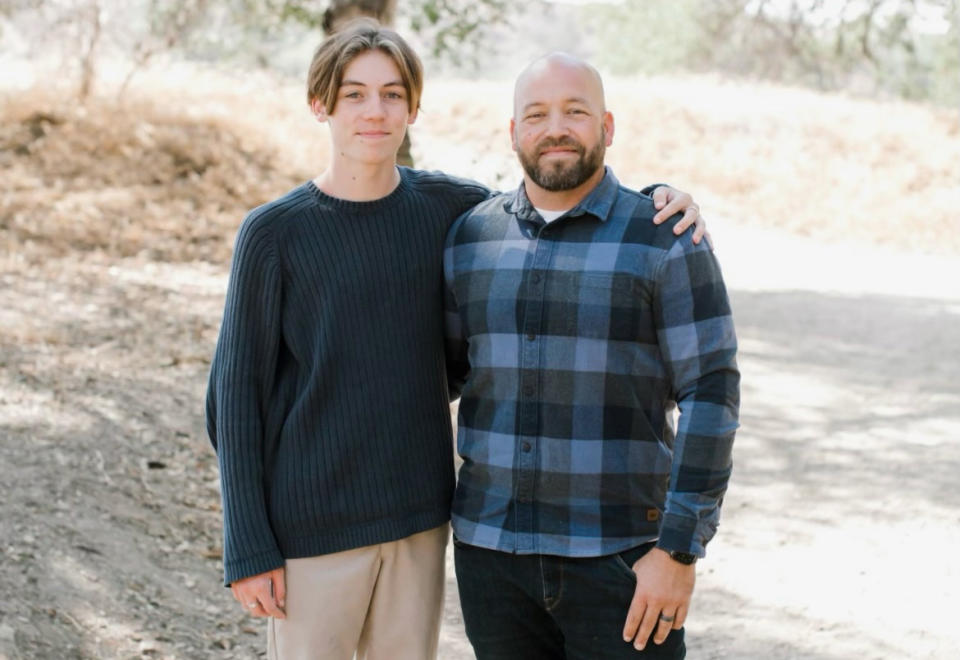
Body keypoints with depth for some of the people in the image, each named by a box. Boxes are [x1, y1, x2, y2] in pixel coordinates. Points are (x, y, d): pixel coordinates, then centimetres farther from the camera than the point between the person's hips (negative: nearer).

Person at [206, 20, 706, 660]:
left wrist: (656, 198, -4)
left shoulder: (446, 205, 2)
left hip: (419, 516, 4)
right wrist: (248, 548, -9)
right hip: (313, 526, -3)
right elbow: (237, 393, -5)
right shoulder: (274, 234, -8)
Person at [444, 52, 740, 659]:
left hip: (620, 557, -3)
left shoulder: (665, 240, -5)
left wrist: (679, 550, -13)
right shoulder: (470, 238, 7)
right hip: (491, 547, 3)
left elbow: (710, 392, -9)